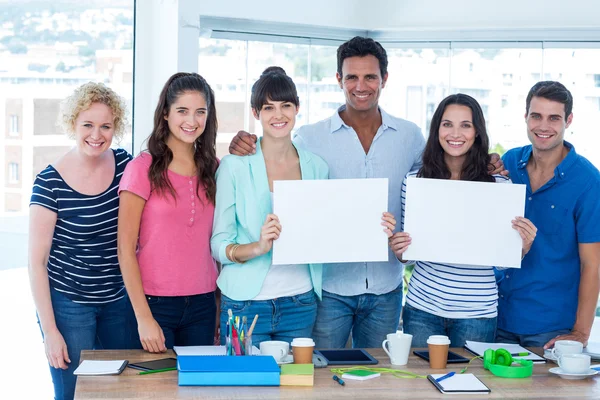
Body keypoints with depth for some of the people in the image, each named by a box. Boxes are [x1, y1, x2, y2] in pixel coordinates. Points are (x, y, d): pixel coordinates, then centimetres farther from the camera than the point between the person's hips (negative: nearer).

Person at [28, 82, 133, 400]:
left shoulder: (124, 163, -2)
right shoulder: (50, 183, -14)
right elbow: (37, 261, -11)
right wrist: (50, 331, -13)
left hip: (119, 300, 5)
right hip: (68, 305, -4)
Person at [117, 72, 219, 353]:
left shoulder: (213, 169, 8)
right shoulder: (143, 168, -6)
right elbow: (126, 249, -8)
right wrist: (143, 317, -12)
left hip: (203, 305, 4)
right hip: (155, 304, -4)